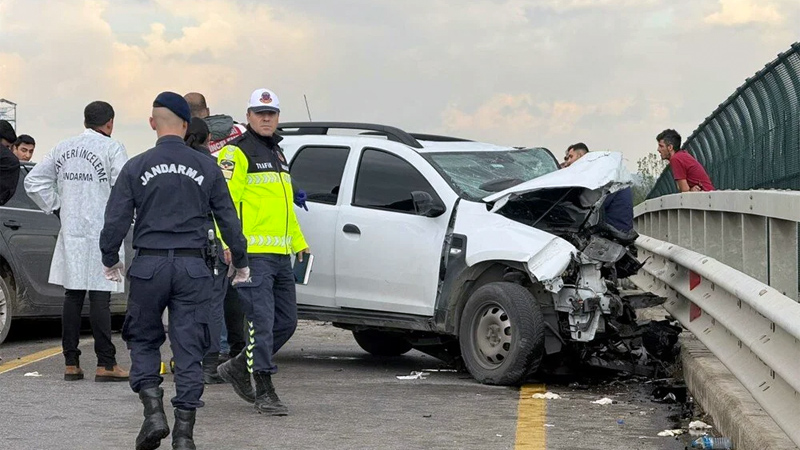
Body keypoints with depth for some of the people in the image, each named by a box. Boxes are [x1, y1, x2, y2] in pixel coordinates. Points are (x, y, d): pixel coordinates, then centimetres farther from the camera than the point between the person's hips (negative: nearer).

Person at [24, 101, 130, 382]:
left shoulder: (63, 149, 11)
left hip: (70, 233, 5)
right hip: (101, 232, -5)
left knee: (73, 296, 10)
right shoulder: (111, 148, -7)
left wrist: (56, 208, 13)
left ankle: (71, 363, 12)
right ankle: (105, 364, -4)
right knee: (100, 298, -5)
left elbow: (33, 181, 12)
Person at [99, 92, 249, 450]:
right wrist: (240, 263, 20)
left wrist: (110, 260, 15)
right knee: (188, 349, 4)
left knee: (143, 341, 15)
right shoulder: (206, 167, 3)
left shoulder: (136, 167, 0)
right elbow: (228, 219, 7)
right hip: (192, 267, 1)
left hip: (149, 266, -1)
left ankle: (153, 410, -2)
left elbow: (115, 221, -1)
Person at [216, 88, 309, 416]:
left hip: (281, 254, 9)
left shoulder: (277, 153, 22)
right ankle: (264, 392, -4)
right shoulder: (237, 152, -5)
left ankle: (239, 367, 26)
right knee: (262, 322, -9)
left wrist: (298, 242, 29)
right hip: (252, 253, -9)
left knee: (286, 321, 11)